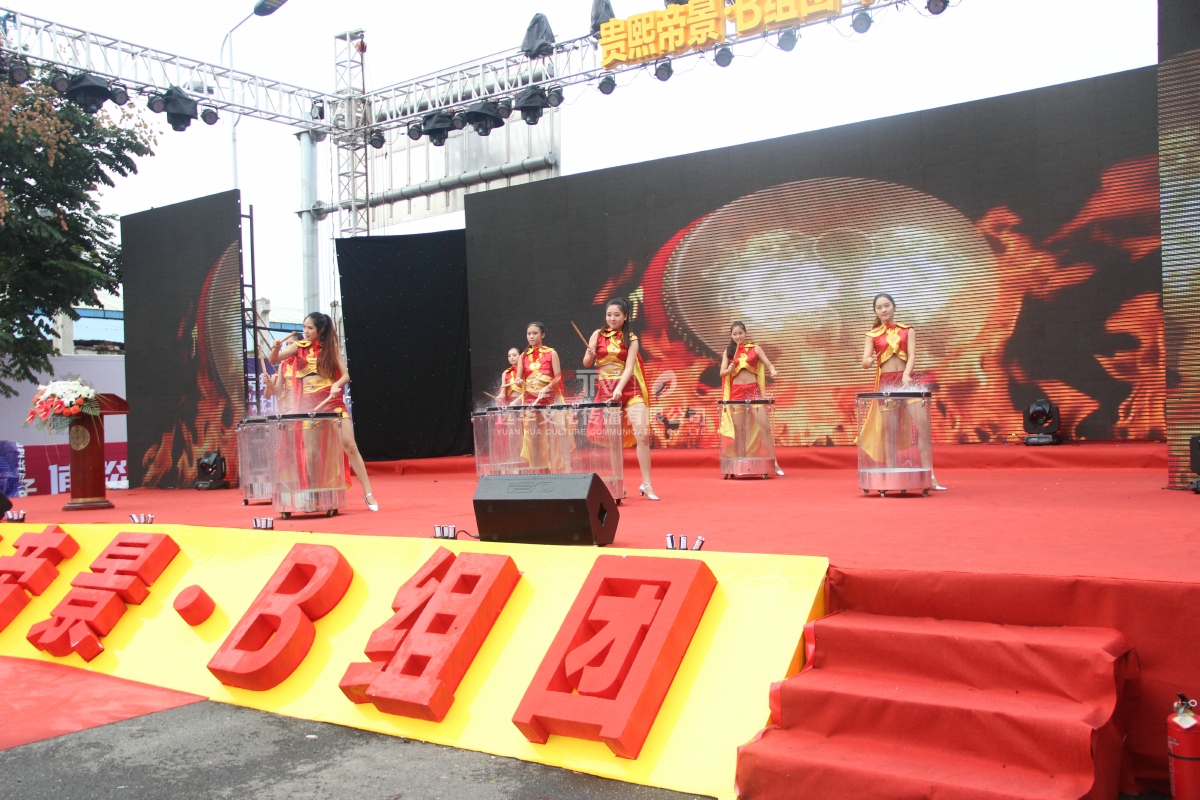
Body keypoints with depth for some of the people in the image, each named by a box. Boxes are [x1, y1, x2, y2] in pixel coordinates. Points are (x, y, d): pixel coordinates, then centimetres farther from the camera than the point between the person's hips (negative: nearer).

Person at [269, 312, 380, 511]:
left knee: (349, 445, -7)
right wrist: (276, 348, -25)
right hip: (308, 405, 1)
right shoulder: (298, 347, 7)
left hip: (332, 402, -1)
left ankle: (368, 493, -3)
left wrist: (337, 385, -21)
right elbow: (274, 360, -3)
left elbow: (345, 375, 0)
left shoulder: (331, 348, 5)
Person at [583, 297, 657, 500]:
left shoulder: (631, 339, 1)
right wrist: (590, 354, -20)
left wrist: (619, 389, -27)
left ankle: (646, 484, -4)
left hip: (630, 390, -1)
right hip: (605, 391, 1)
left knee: (642, 435, -12)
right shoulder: (598, 335, 5)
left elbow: (629, 367, -11)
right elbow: (586, 363, 4)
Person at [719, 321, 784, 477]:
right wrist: (729, 369, -20)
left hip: (754, 390, -1)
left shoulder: (755, 348, 6)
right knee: (739, 428, 2)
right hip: (736, 391, 1)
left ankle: (774, 463, -4)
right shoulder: (728, 351, 8)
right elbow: (722, 372, 2)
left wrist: (773, 371, -22)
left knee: (765, 426, -7)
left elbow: (768, 363, 0)